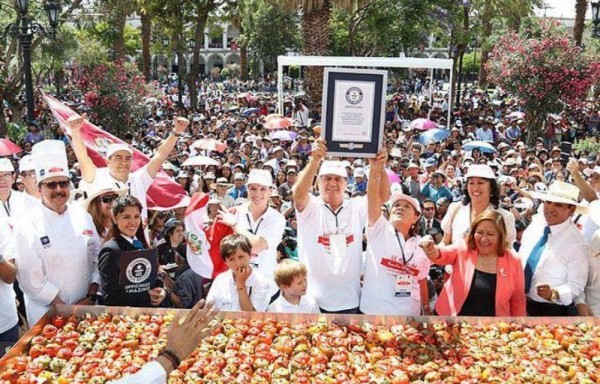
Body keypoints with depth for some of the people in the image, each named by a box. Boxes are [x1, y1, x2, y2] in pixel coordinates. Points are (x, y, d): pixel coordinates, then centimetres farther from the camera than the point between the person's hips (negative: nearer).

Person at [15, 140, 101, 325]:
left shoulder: (82, 215, 2)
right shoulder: (28, 225, -12)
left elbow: (97, 258, 4)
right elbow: (31, 280, -14)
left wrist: (91, 296, -4)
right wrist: (64, 309, -13)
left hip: (86, 308, 4)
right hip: (47, 314, -4)